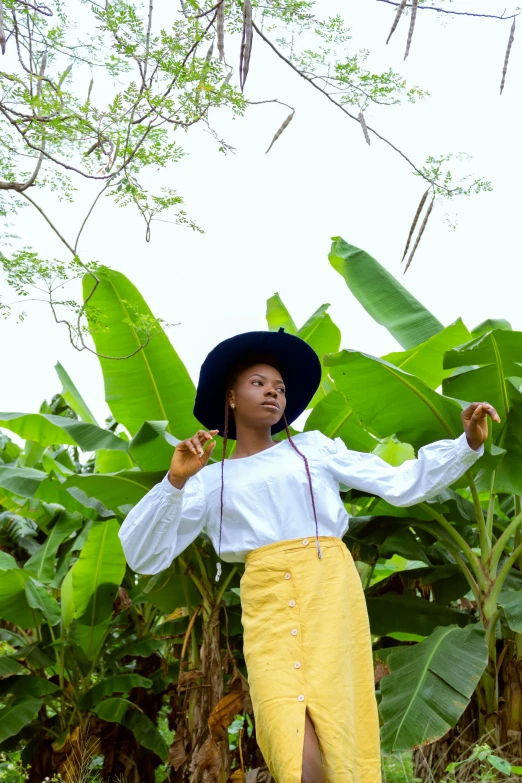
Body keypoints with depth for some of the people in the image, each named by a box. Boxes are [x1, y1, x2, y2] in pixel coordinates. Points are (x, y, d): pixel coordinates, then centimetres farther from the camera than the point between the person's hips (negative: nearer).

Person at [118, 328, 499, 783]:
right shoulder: (209, 482, 15)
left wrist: (468, 443, 1)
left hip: (330, 592, 1)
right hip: (268, 605, -1)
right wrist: (175, 481, -7)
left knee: (338, 744, -4)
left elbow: (401, 485, 13)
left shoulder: (314, 448, 18)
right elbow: (143, 557, 6)